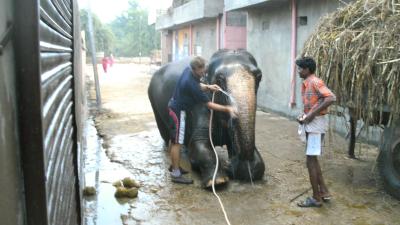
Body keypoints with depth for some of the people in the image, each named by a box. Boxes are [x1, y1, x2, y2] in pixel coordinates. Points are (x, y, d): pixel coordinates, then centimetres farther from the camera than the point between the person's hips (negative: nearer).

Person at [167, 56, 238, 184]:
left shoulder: (188, 70, -4)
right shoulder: (191, 85, -30)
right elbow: (209, 104, -24)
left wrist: (208, 87, -5)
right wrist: (227, 109, -22)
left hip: (174, 106, 10)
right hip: (178, 111, -10)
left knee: (174, 140, 19)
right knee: (177, 142, -5)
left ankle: (174, 166, 32)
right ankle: (176, 174, 0)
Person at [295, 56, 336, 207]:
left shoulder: (315, 82, -14)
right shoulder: (305, 84, 14)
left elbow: (331, 98, -26)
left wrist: (312, 114, -24)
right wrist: (303, 116, 4)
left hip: (316, 124, -10)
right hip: (310, 123, 10)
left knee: (311, 161, -5)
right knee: (313, 159, 16)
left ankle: (316, 198, 3)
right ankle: (324, 192, 24)